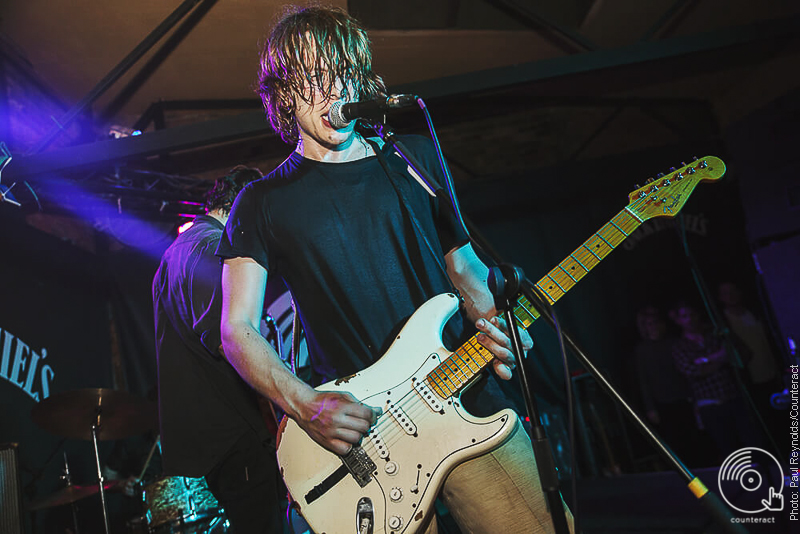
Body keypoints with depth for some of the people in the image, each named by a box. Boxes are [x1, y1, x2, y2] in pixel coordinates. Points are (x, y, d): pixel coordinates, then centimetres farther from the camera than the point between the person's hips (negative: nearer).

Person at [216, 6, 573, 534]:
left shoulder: (416, 158, 10)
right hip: (359, 431, -2)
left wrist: (497, 323, -5)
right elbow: (237, 329, -1)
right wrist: (307, 406, -16)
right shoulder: (263, 202, 3)